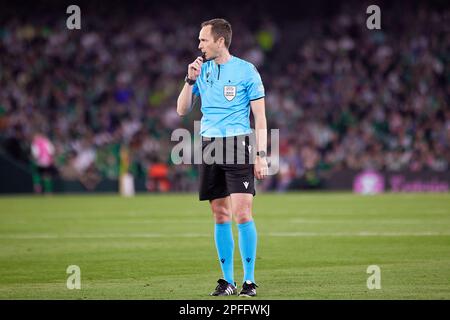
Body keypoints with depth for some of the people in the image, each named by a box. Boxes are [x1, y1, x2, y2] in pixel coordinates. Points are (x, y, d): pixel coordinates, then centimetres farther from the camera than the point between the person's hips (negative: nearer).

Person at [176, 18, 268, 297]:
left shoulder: (246, 71, -2)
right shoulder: (202, 71, 12)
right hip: (210, 146, 5)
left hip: (238, 145, -5)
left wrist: (261, 155, -8)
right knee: (220, 215, 5)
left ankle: (250, 280, -6)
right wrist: (190, 80, -1)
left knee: (242, 213, -12)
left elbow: (260, 117, -1)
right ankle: (228, 281, 9)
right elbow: (182, 110, 12)